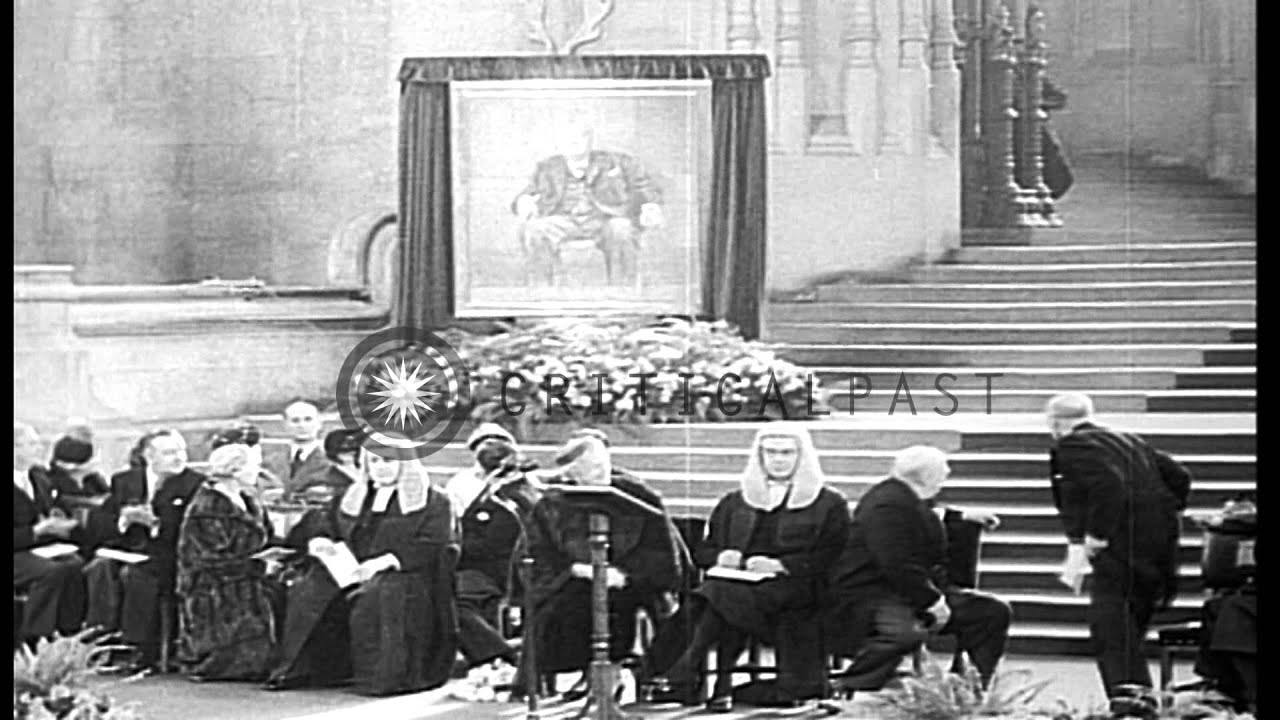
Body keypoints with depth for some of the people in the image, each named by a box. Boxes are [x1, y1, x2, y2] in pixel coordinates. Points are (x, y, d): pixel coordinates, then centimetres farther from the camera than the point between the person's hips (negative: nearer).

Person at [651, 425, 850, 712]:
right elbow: (704, 551, 26)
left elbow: (831, 557, 0)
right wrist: (721, 557, 1)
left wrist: (780, 565, -13)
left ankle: (688, 675, -35)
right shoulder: (734, 503, 27)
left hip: (796, 589, -4)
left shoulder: (830, 504, 12)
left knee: (721, 594, -34)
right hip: (735, 583, 4)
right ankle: (719, 687, -37)